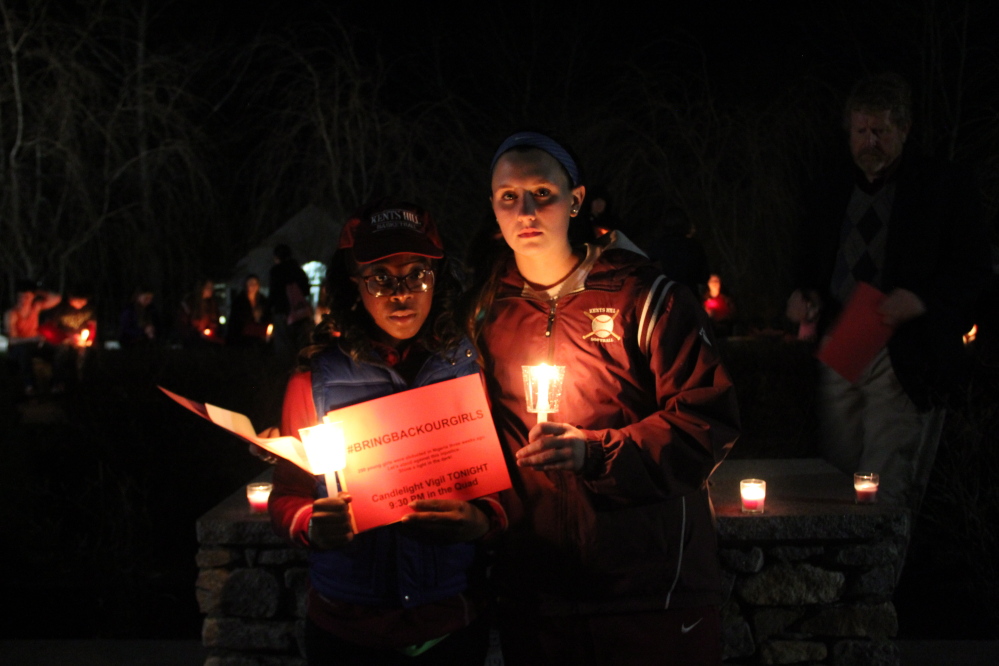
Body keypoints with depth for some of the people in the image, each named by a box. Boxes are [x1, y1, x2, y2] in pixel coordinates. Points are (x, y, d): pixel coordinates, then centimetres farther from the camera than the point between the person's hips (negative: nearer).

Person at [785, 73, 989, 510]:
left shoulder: (946, 187, 0)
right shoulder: (832, 192, 14)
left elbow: (973, 268, -3)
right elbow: (811, 264, 22)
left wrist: (922, 299, -20)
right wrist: (804, 295, 0)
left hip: (904, 361, -5)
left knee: (884, 491, -9)